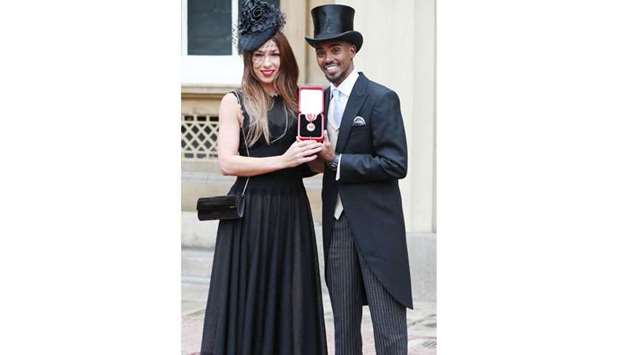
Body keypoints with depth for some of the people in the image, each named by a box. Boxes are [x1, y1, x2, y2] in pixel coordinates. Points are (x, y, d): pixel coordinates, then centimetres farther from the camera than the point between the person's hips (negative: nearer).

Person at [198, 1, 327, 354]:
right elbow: (227, 162, -10)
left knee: (291, 304, 5)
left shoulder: (298, 101, 12)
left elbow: (311, 165, 17)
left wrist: (321, 153, -6)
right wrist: (282, 160, -17)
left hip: (292, 212, 4)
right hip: (250, 213, -4)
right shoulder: (235, 102, 1)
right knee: (248, 304, -1)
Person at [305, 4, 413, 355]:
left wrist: (335, 161, -16)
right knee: (344, 325, 12)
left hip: (376, 224, -7)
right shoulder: (320, 99, 12)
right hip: (337, 224, 7)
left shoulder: (381, 98, -9)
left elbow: (396, 165, -15)